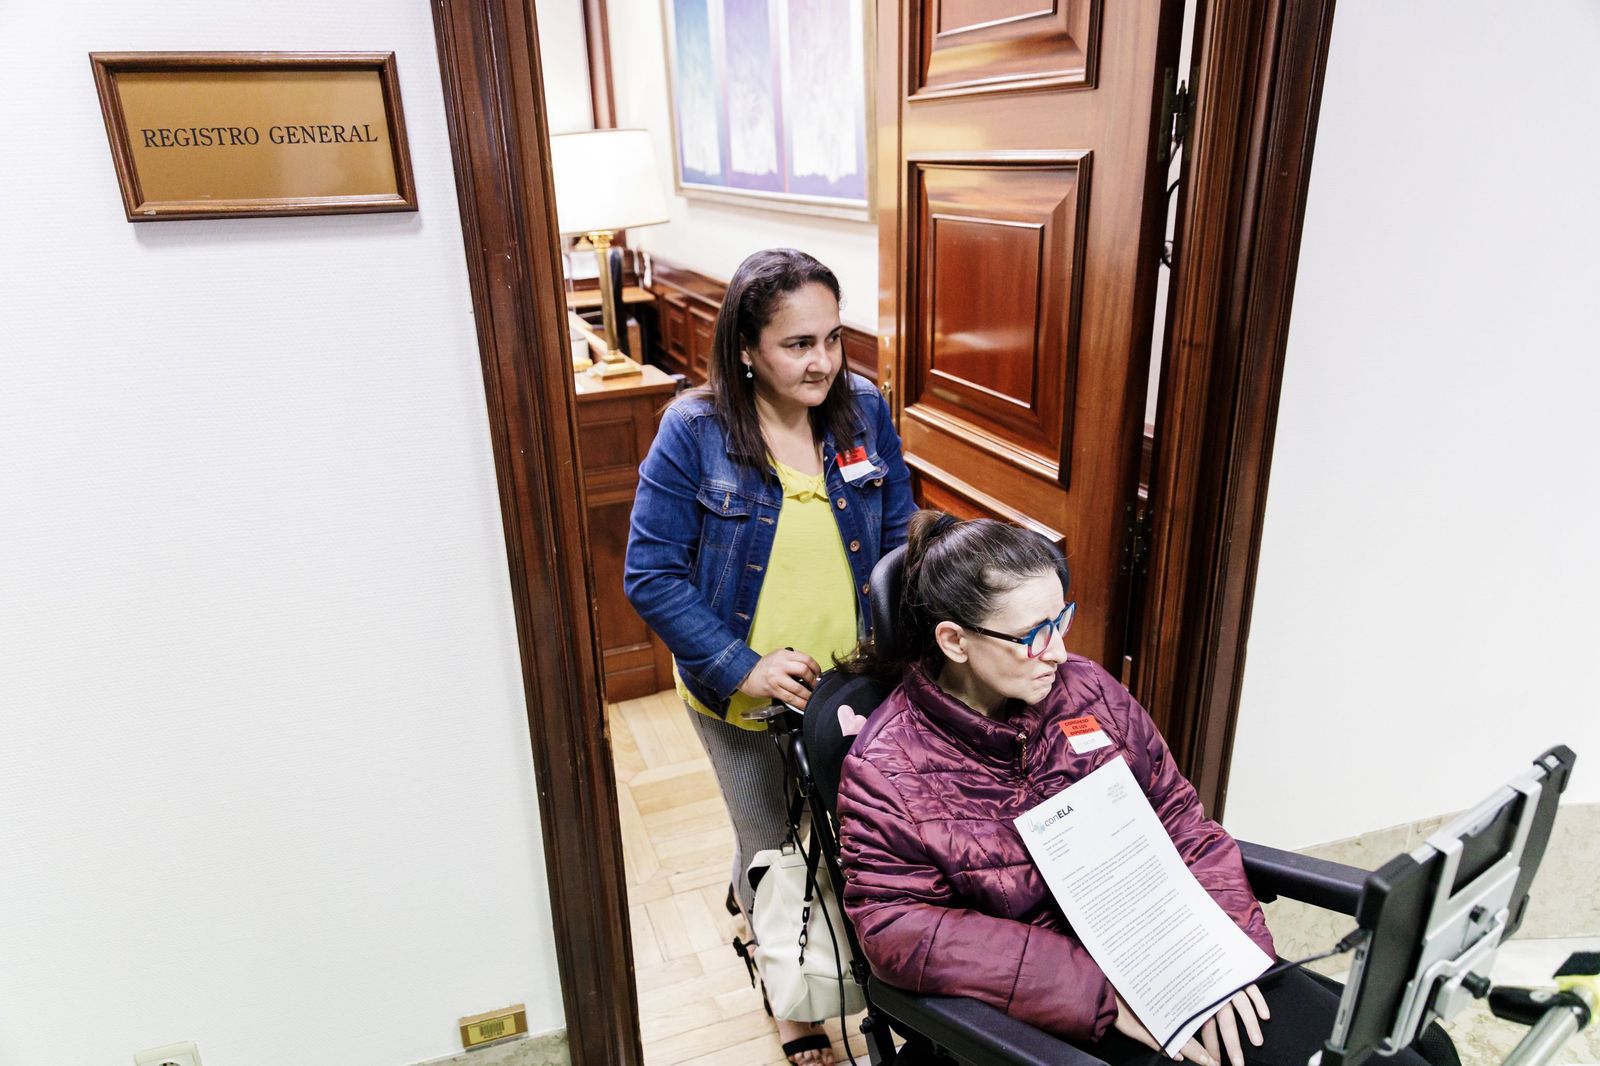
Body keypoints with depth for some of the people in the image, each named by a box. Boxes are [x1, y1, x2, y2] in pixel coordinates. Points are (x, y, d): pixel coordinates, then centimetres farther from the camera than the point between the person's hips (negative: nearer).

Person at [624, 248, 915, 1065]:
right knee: (771, 851, 18)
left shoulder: (864, 411, -8)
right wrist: (743, 666, -22)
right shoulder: (693, 432, -18)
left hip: (853, 686, 3)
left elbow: (898, 538, 2)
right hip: (739, 698, -2)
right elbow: (650, 575, -16)